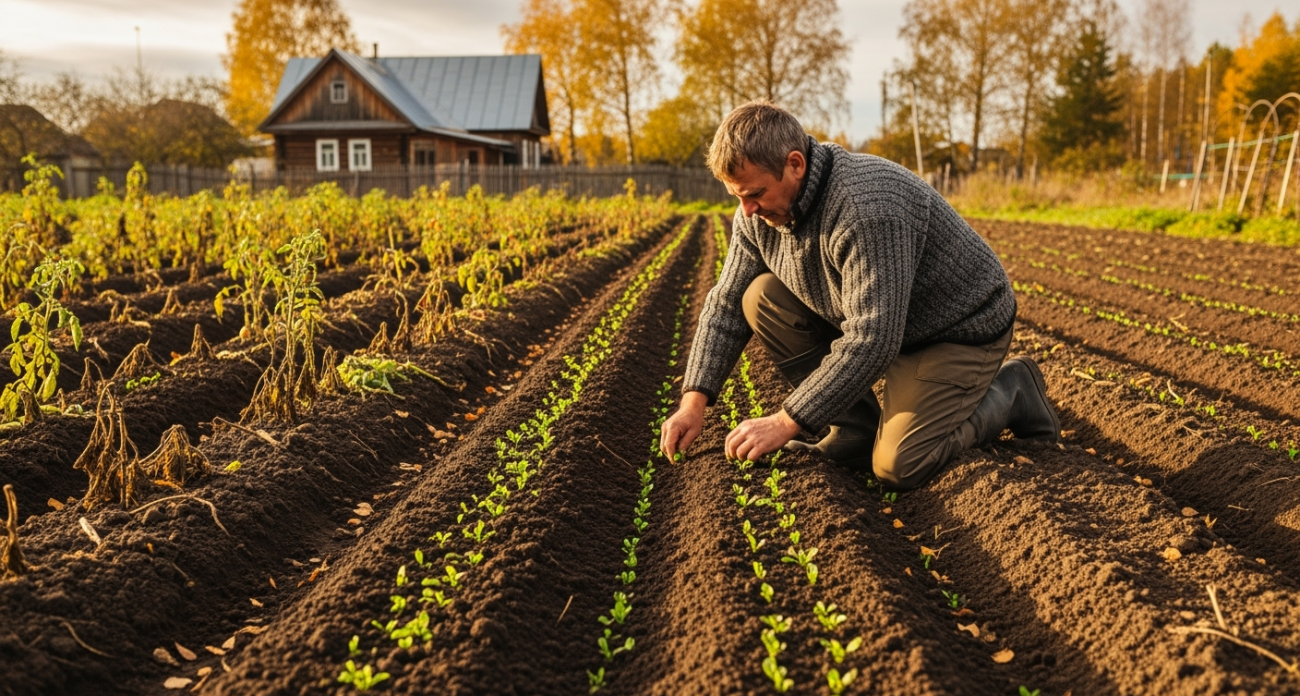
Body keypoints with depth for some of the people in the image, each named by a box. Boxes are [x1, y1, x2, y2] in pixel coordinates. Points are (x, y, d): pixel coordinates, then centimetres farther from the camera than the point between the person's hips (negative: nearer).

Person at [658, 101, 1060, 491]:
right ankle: (857, 431, 0)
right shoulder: (760, 213, -10)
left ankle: (1012, 391, 6)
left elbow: (872, 341, -37)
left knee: (898, 467, -21)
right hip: (874, 320, 7)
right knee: (761, 300, -10)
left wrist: (785, 423, -33)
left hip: (961, 330, -7)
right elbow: (726, 305, -3)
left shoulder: (866, 208, -36)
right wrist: (694, 401, -14)